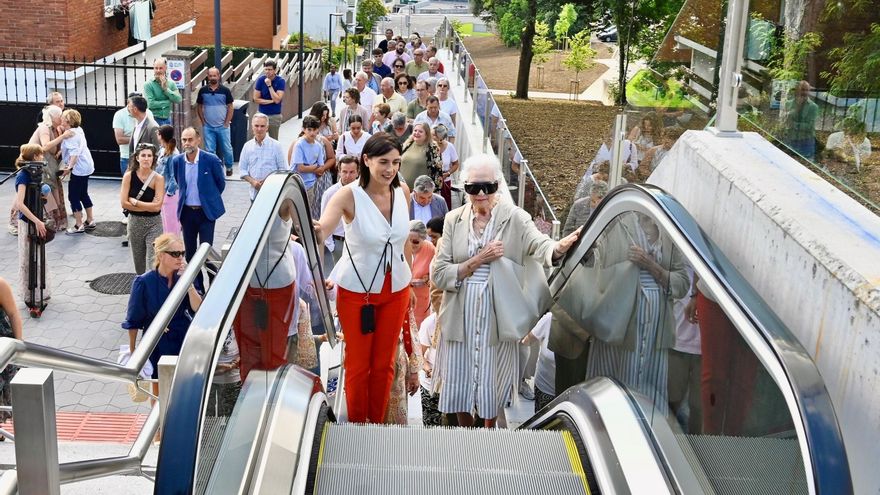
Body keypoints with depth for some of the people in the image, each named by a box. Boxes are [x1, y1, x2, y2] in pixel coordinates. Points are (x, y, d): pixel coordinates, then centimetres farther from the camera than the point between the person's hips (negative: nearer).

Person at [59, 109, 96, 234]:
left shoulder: (71, 134, -18)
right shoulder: (78, 130, 12)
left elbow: (74, 153, -28)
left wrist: (69, 168, -34)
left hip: (79, 169, -11)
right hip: (85, 167, 11)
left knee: (73, 196, -4)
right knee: (83, 194, 19)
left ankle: (79, 225, -1)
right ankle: (90, 221, 26)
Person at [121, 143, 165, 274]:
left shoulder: (158, 178, -11)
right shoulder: (129, 176, -5)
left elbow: (157, 206, -18)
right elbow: (124, 203, -10)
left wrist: (134, 201, -12)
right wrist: (148, 207, -14)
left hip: (153, 224, -3)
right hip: (135, 222, 3)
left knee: (153, 263, -11)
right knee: (139, 264, 16)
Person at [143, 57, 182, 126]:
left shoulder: (171, 84, 6)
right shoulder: (148, 84, -6)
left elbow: (178, 99, -7)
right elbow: (151, 104, -16)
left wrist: (165, 89, -12)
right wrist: (168, 102, -9)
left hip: (167, 120, 4)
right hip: (154, 120, -4)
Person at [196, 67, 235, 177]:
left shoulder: (225, 90, -3)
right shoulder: (203, 90, 2)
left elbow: (230, 107, 0)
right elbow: (199, 107, 9)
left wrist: (227, 122, -5)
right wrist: (203, 121, 1)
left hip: (222, 126, -1)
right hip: (208, 127, 1)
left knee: (227, 149, 5)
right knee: (209, 150, 3)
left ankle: (229, 167, 24)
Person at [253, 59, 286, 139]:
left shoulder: (280, 81, -9)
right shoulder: (260, 80, -4)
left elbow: (277, 100, -18)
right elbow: (256, 99, -5)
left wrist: (269, 85, -21)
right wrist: (271, 101, -11)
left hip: (275, 115, -1)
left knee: (274, 141, 6)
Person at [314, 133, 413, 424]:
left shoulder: (402, 192, -4)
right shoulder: (349, 195, -18)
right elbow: (321, 230, -34)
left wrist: (409, 280, 15)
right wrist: (314, 231, -58)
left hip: (395, 290, 4)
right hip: (356, 290, -4)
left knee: (384, 363, 15)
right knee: (358, 364, 9)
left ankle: (377, 422, 33)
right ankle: (357, 424, 28)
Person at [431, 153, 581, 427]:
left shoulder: (515, 218, -5)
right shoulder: (454, 219, 3)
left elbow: (540, 245, -25)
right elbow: (438, 274, -1)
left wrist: (561, 246, -47)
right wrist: (479, 259, -13)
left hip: (497, 318, -2)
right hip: (460, 319, 3)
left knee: (492, 387, 6)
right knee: (459, 385, 12)